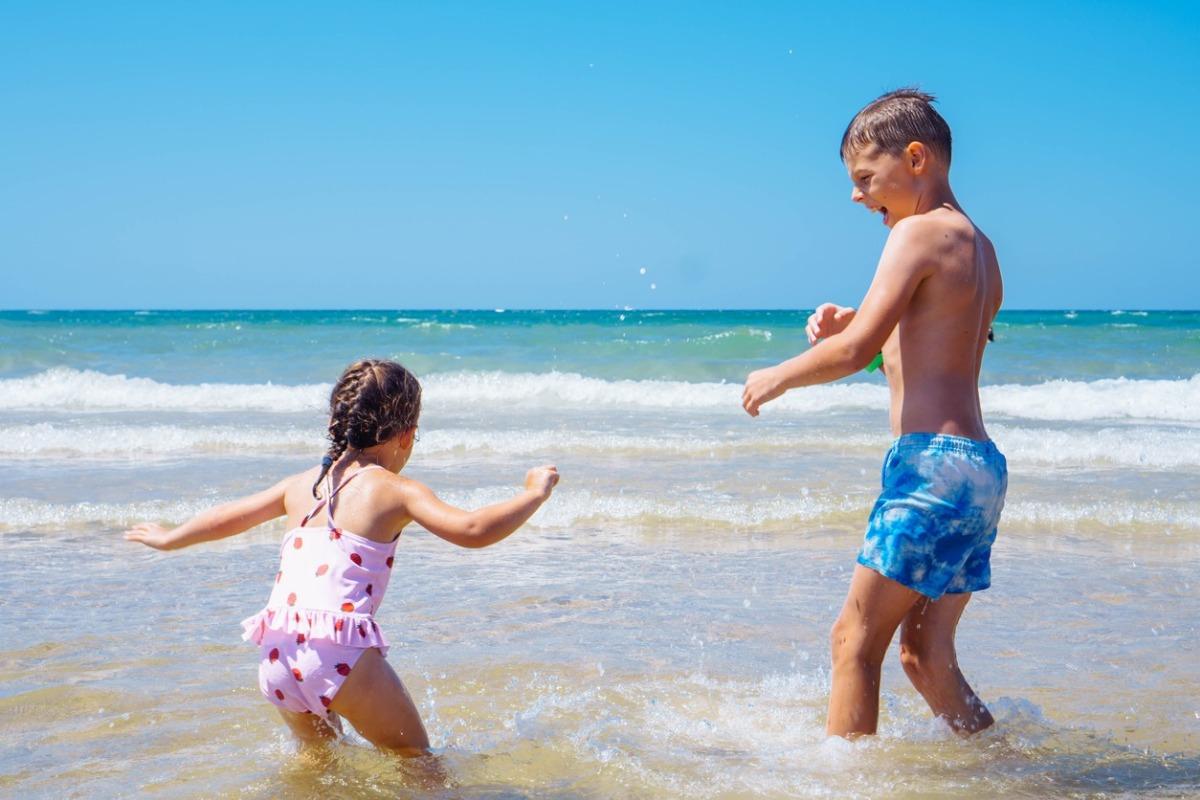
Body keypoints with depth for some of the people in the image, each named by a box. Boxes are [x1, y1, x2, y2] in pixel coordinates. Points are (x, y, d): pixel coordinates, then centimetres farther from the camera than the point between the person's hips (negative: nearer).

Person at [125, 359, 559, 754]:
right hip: (341, 655, -6)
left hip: (277, 657, 6)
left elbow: (232, 516, 31)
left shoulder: (301, 484, 18)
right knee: (416, 759, 8)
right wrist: (534, 493, 4)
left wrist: (169, 538, 49)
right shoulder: (395, 490, 1)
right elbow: (472, 530, -10)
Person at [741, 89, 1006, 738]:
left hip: (933, 464, -9)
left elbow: (854, 352, -15)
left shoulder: (920, 232, -9)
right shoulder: (979, 248, 19)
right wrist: (849, 325, 16)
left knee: (854, 639, -2)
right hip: (980, 467, 9)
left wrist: (778, 377, 2)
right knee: (924, 655, 13)